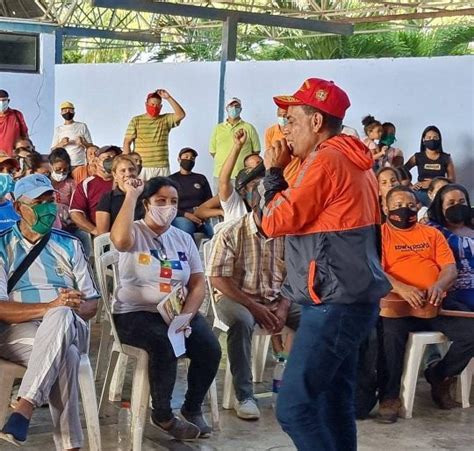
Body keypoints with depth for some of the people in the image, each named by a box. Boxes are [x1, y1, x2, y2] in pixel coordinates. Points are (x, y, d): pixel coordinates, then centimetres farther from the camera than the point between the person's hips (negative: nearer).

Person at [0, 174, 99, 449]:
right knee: (65, 355, -39)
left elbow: (92, 303, 14)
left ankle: (24, 410, -46)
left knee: (60, 317, -39)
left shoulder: (69, 245, 17)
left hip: (70, 329, 2)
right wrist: (51, 306, -19)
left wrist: (66, 311, -11)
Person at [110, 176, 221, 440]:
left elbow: (198, 285, 6)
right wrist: (131, 195, -23)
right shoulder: (135, 233, -3)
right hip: (136, 314, -5)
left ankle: (193, 408, 6)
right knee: (165, 345, -33)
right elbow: (120, 240, -31)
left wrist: (185, 317, -12)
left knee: (210, 349, -19)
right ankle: (163, 414, -10)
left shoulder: (184, 239, 11)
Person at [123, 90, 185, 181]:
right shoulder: (136, 120, 4)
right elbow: (127, 143, 2)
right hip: (140, 167, -2)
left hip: (162, 167, 2)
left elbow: (181, 114, -8)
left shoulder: (166, 119, 9)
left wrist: (168, 98, -12)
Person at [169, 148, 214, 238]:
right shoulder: (171, 180, 11)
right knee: (186, 226, -38)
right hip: (181, 217, -2)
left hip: (201, 217, 3)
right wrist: (186, 214, -14)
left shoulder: (201, 178, 20)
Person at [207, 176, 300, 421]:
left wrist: (283, 306, -15)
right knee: (242, 321, -37)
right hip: (238, 298, -3)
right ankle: (244, 396, -26)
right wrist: (254, 306, -18)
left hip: (278, 299, 4)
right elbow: (218, 278, -13)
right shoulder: (231, 234, -11)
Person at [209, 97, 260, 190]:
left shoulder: (249, 128, 7)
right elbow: (212, 151, 14)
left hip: (242, 176, -2)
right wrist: (224, 162, 8)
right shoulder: (218, 128, 14)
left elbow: (256, 150, 7)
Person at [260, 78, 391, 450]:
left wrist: (274, 172, 1)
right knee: (334, 403, 13)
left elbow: (276, 222, -11)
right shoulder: (354, 159, 17)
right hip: (349, 298, 10)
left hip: (334, 303, -10)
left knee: (294, 406, -10)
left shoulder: (326, 159, -14)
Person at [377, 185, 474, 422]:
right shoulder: (380, 233, 7)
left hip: (435, 305, 4)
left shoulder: (432, 233, 20)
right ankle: (389, 397, -16)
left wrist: (439, 286, -14)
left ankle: (439, 376, 10)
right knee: (390, 335, -35)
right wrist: (401, 288, -26)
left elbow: (450, 268, 10)